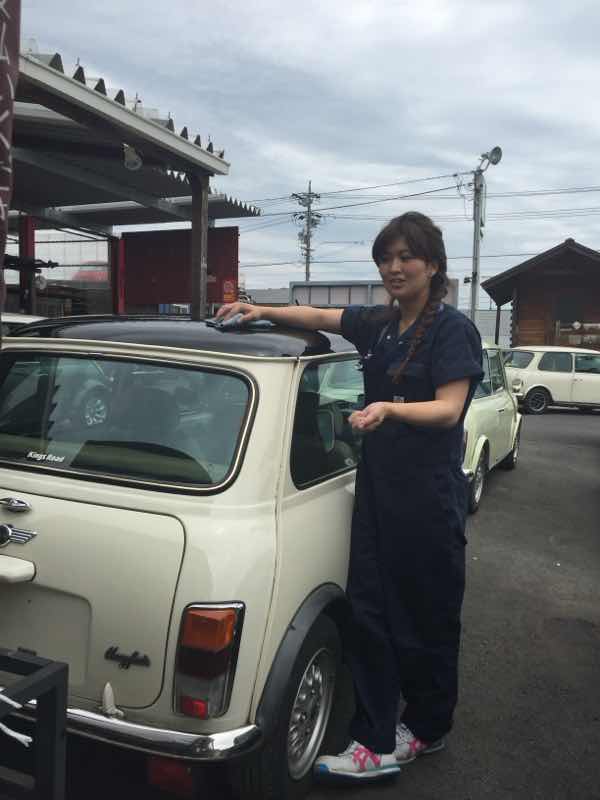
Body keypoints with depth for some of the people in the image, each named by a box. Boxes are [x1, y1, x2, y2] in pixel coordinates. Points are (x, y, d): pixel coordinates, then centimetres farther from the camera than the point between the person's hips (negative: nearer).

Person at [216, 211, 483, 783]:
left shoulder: (452, 329, -8)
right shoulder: (379, 323, 12)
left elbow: (449, 409, -17)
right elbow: (319, 317, 18)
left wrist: (388, 408, -33)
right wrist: (262, 311, 4)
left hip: (428, 497, -6)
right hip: (376, 488, 6)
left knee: (427, 619, 9)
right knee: (368, 614, 4)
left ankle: (427, 729, 30)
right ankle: (378, 741, 16)